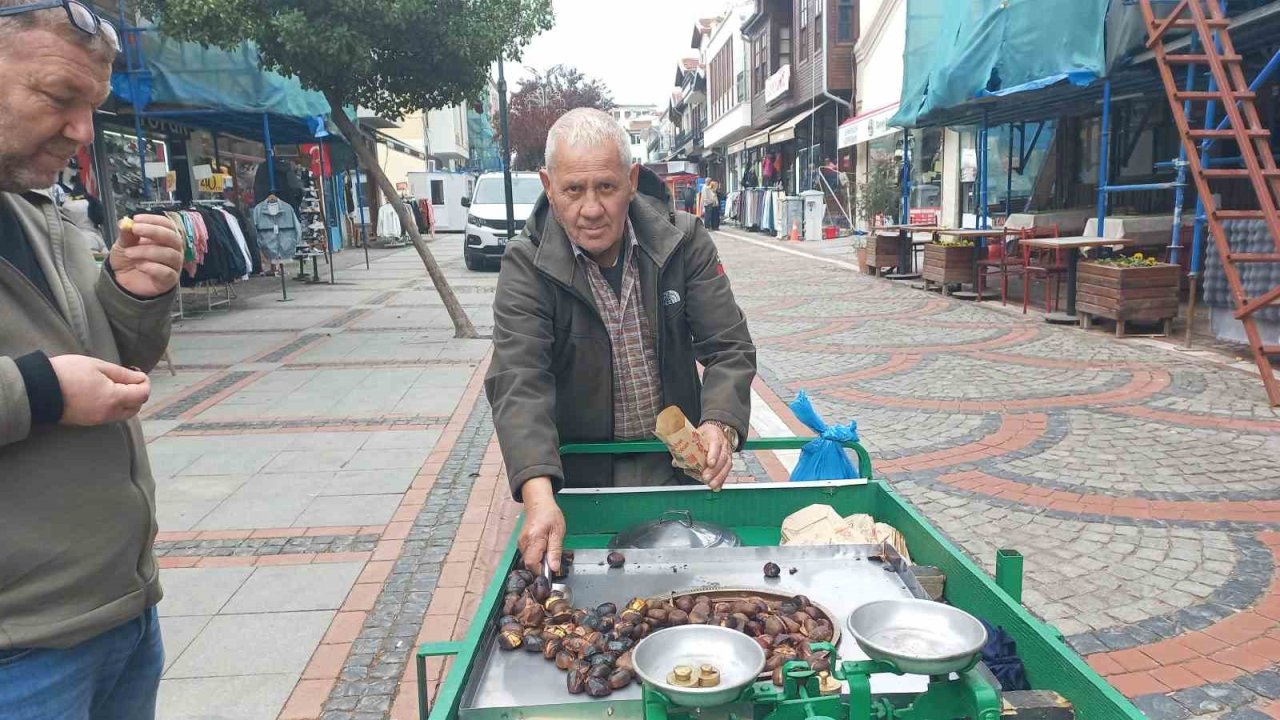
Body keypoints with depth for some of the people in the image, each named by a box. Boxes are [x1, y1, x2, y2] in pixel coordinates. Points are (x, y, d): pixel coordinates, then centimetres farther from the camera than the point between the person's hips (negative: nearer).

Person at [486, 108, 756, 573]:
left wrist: (721, 424, -30)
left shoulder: (683, 241, -9)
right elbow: (518, 382, -26)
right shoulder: (527, 266, -15)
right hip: (578, 478, -1)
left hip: (677, 463, 2)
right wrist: (538, 494, -41)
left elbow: (729, 347, -9)